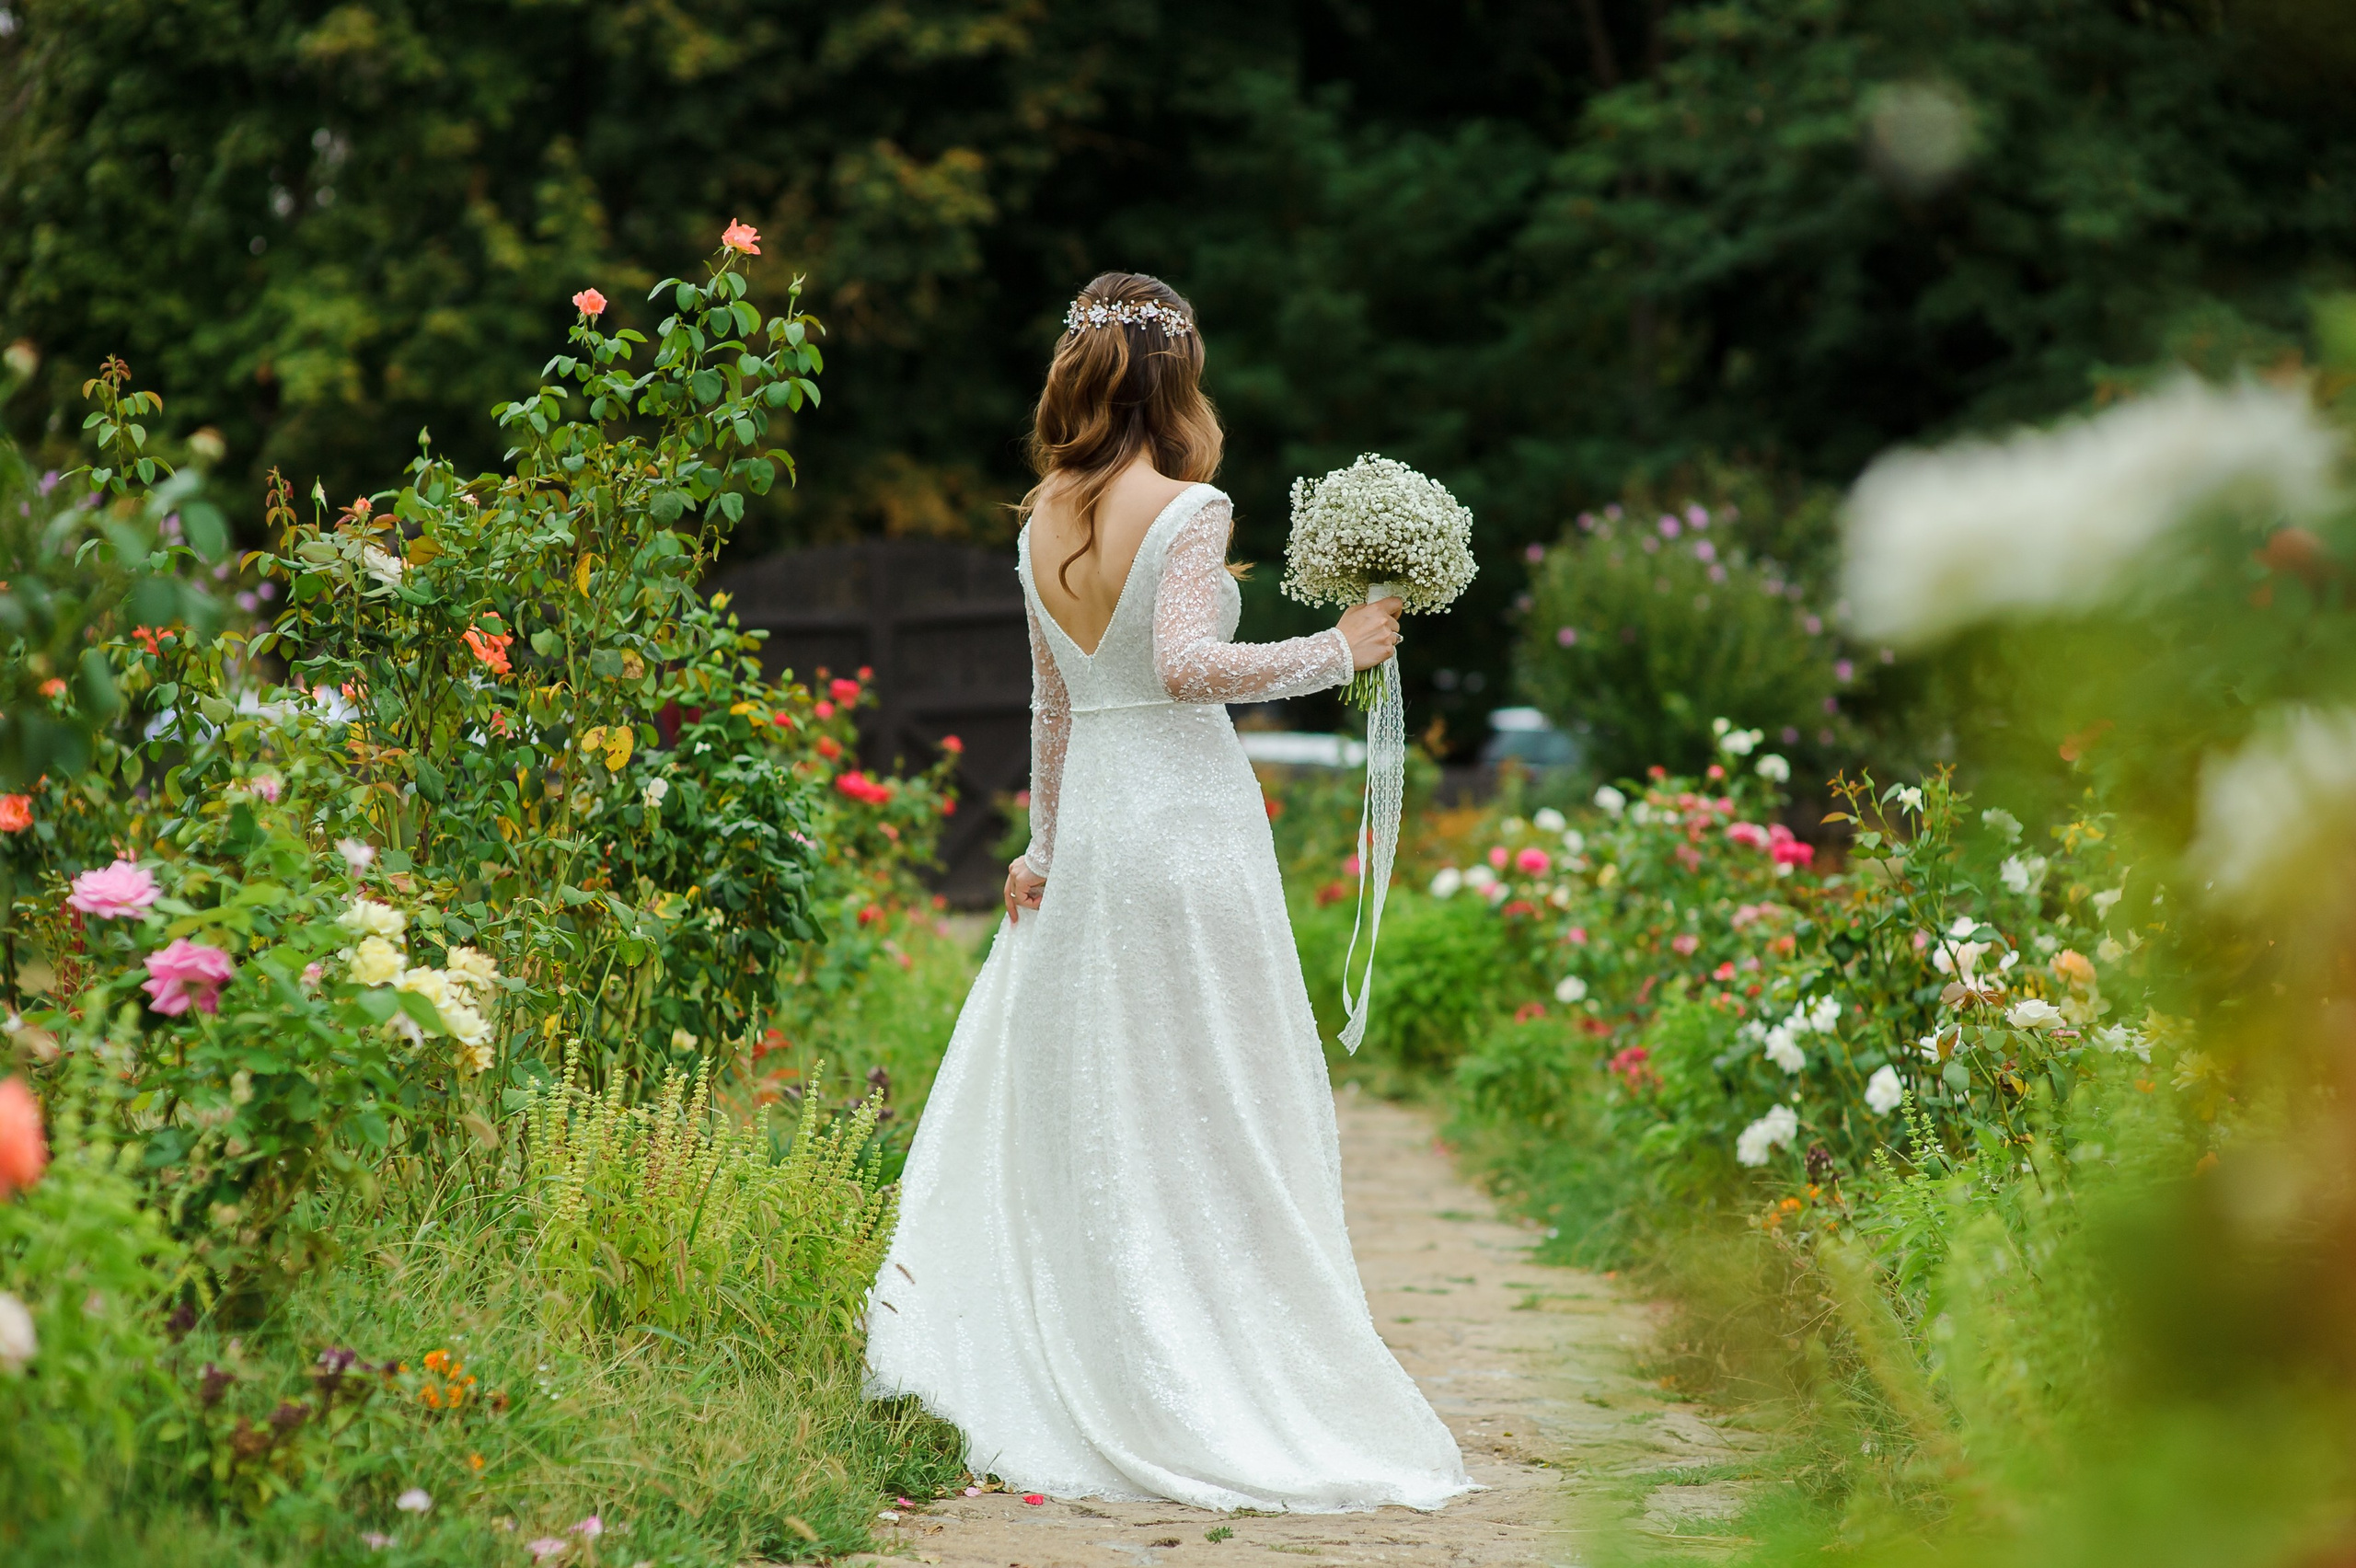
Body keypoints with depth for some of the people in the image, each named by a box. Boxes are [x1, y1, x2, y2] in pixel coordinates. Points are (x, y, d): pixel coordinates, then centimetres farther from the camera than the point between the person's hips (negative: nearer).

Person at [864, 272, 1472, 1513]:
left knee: (1088, 1113, 10)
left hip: (1088, 825, 6)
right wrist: (1338, 651, -13)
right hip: (1188, 814, -6)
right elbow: (1187, 664, -22)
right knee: (1209, 1114, 0)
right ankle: (1220, 1391, 2)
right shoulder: (1191, 510, -10)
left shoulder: (1042, 523, 9)